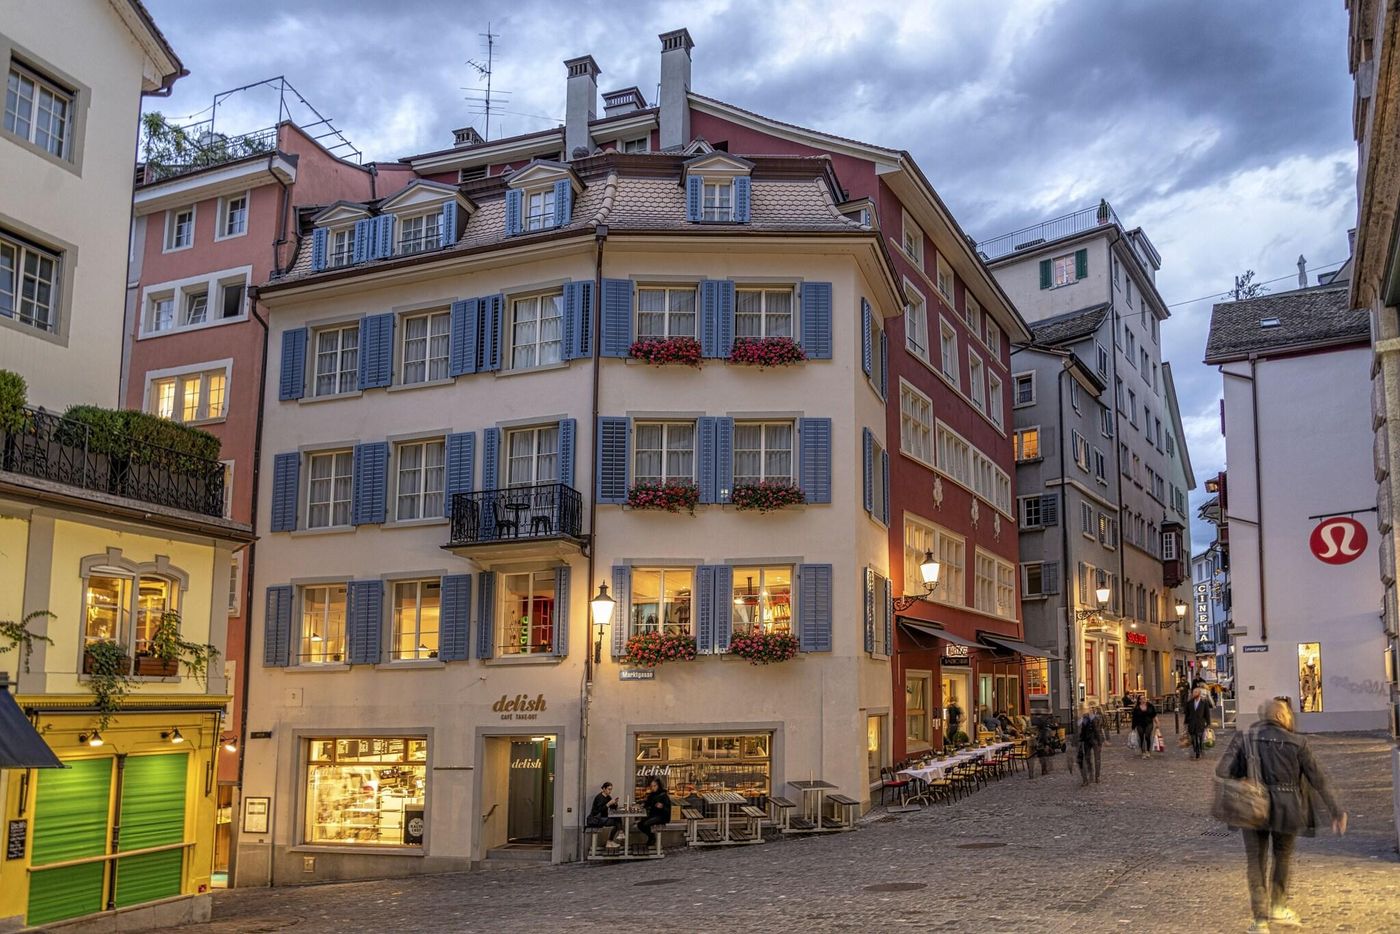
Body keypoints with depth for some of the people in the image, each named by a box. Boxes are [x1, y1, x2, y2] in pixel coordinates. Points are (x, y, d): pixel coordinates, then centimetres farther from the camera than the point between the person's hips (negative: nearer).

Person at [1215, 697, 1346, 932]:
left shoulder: (1244, 738, -3)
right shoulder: (1296, 743, -3)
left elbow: (1223, 771, -11)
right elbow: (1318, 779, -1)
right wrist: (1335, 809, 5)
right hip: (1286, 808, 0)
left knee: (1255, 860, 10)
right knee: (1283, 855, 24)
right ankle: (1277, 905, 28)